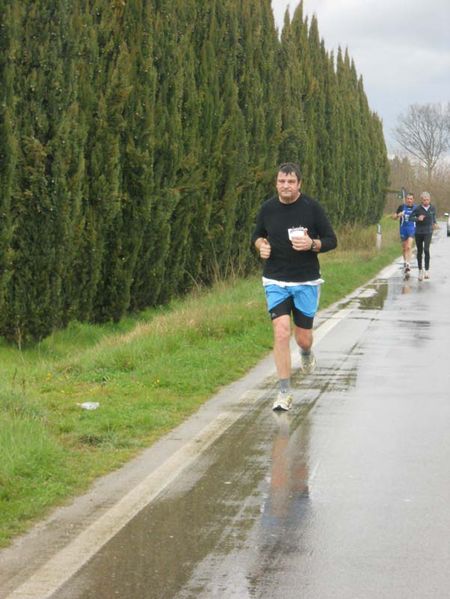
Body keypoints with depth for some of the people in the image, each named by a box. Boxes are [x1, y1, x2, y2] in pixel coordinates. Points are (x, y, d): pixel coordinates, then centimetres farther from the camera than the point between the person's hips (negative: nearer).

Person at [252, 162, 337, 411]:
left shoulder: (312, 208, -6)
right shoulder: (268, 208, 0)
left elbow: (331, 240, -1)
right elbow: (257, 234, 18)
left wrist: (312, 244, -21)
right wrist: (261, 245, -5)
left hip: (306, 281, -1)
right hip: (275, 281, 1)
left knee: (303, 337, 6)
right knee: (281, 333, -13)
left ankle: (307, 353, 46)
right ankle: (284, 393, -6)